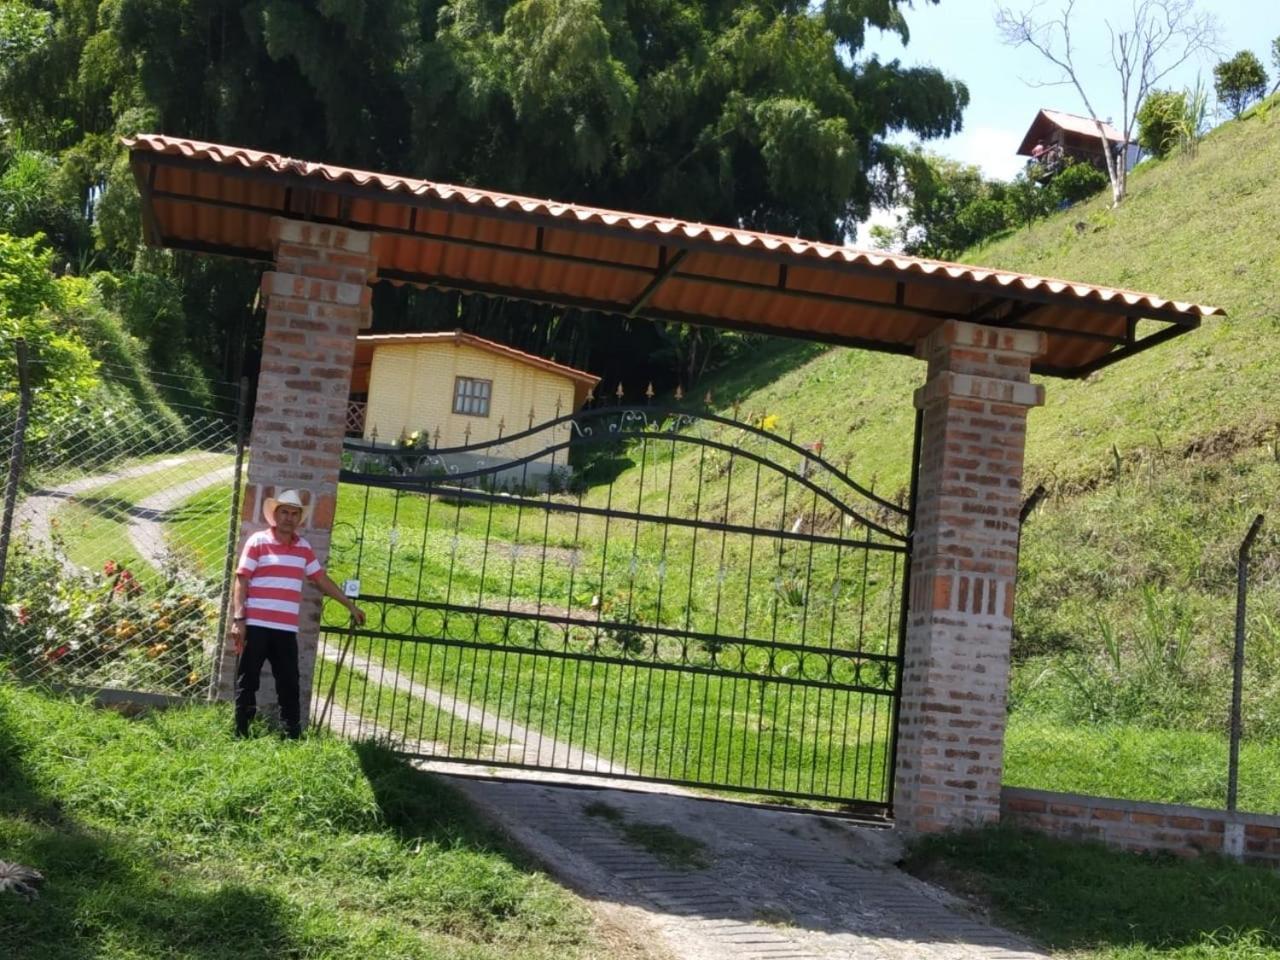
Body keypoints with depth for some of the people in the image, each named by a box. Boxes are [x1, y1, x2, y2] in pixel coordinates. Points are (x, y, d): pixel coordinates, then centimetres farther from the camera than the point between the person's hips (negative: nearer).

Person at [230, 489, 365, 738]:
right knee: (247, 683, 2)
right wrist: (238, 619, -15)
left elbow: (322, 579, 21)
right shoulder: (258, 542, -3)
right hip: (256, 626, -5)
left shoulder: (304, 547, 12)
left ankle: (293, 738, 8)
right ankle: (240, 736, 8)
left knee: (289, 686, 5)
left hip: (287, 630, 5)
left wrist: (350, 605, 22)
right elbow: (241, 581, -6)